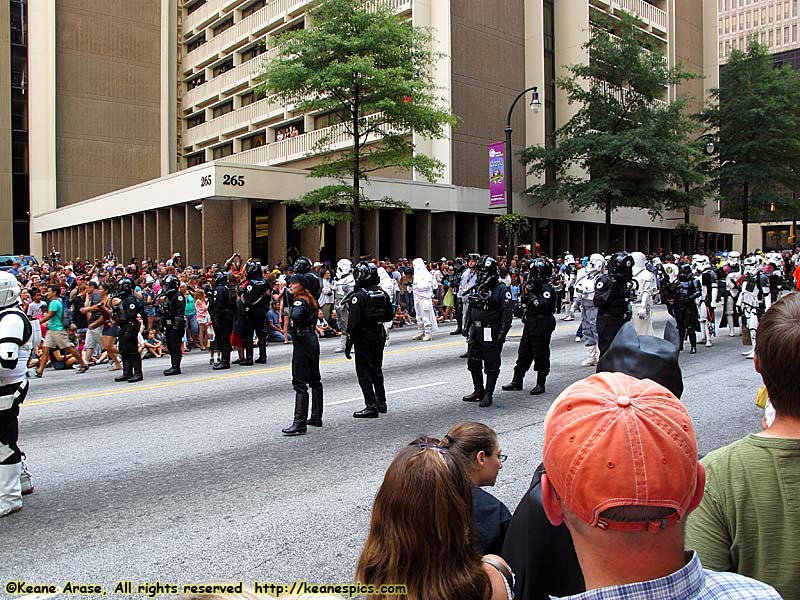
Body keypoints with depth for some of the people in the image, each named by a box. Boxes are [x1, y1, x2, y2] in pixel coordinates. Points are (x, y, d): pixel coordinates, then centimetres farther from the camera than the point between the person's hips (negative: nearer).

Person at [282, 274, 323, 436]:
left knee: (300, 383, -10)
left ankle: (300, 424, -12)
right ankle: (317, 417, 24)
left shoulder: (300, 301, -14)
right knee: (314, 380, 15)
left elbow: (296, 315, -34)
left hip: (302, 342, -10)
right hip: (313, 340, 10)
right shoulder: (310, 300, 13)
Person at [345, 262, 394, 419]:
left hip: (364, 338, -7)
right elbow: (389, 316, 10)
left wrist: (348, 344, -15)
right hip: (380, 336, 7)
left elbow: (353, 322, -19)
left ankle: (371, 407, 0)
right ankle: (381, 403, 26)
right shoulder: (383, 294, 3)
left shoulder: (359, 296, -18)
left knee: (364, 372, 1)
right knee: (377, 370, 19)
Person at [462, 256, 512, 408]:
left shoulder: (501, 289, -9)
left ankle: (488, 395, 10)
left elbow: (506, 312, -15)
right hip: (476, 331, 7)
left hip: (492, 333, -7)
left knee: (491, 365, 1)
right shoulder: (477, 288, 12)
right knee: (473, 363, 13)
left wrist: (503, 332, -20)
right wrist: (468, 326, 17)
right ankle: (478, 391, 27)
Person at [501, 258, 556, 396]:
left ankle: (541, 384, 11)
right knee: (523, 353, 12)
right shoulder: (532, 285, 12)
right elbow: (525, 305, 16)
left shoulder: (547, 288, -13)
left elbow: (543, 305, -27)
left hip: (541, 326, -9)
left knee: (541, 355, 1)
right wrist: (526, 293, 0)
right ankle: (517, 381, 20)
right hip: (530, 324, 9)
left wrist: (532, 295, -25)